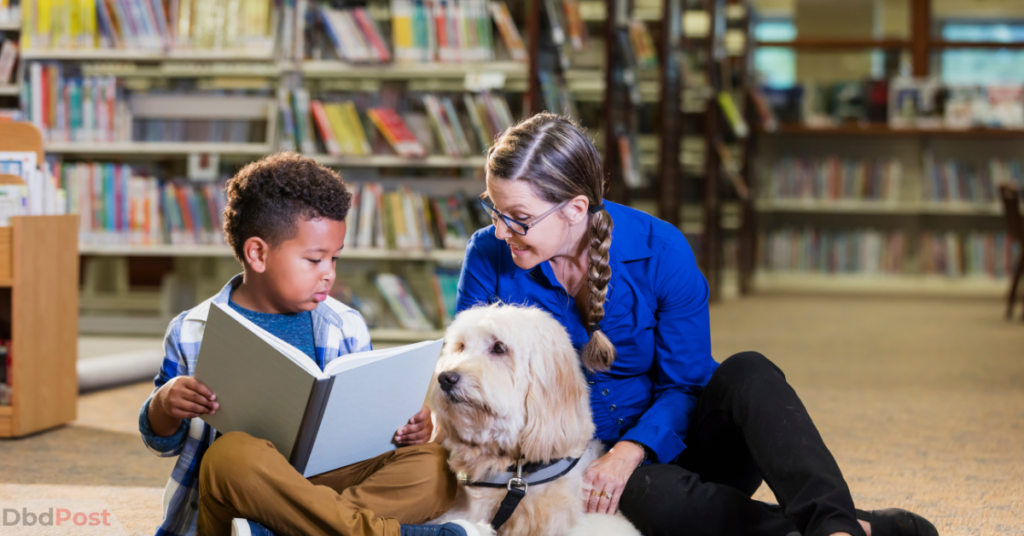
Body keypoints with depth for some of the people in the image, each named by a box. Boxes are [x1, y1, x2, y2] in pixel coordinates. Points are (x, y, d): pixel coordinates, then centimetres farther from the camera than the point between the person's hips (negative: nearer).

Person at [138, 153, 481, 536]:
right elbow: (164, 443, 11)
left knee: (432, 466, -22)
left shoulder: (346, 329, 12)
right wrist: (164, 405, -13)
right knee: (233, 453, -38)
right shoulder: (193, 333, 5)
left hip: (325, 485, 3)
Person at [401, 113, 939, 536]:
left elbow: (686, 384, -8)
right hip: (583, 461, -1)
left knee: (748, 372, -31)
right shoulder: (489, 258, -8)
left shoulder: (658, 250, -12)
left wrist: (631, 450, -26)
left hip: (669, 442, 1)